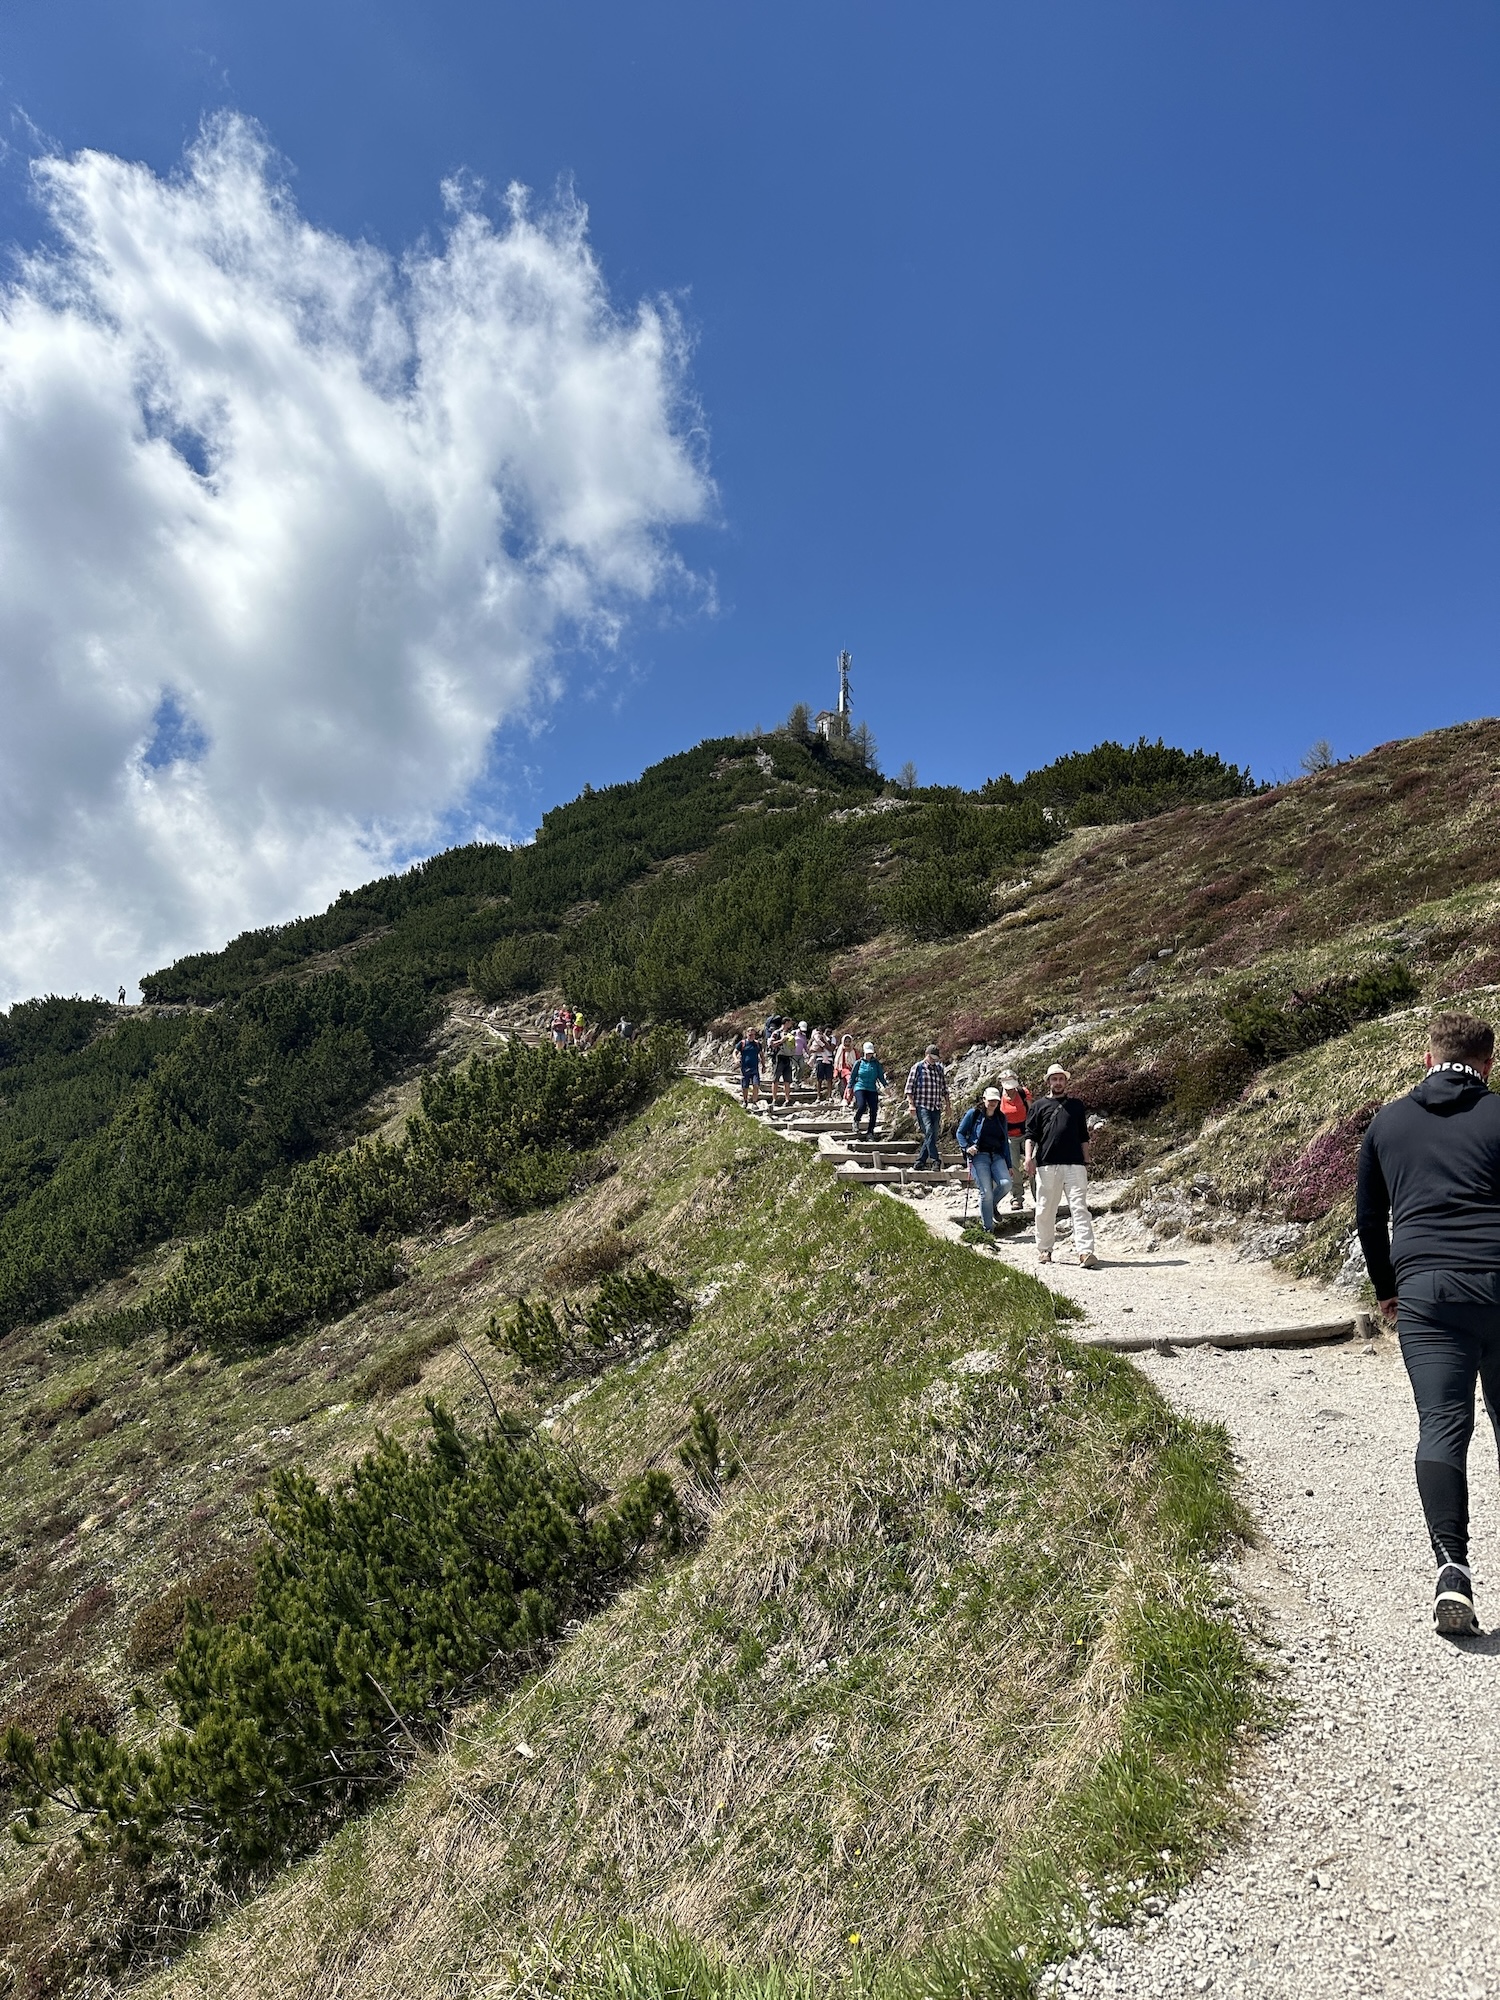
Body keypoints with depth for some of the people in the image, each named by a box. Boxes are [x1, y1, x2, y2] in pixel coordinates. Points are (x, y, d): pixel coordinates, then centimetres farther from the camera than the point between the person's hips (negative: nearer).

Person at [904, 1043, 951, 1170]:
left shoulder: (940, 1069, 15)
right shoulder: (917, 1068, 1)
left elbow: (944, 1088, 23)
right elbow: (909, 1087, -2)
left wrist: (947, 1103, 17)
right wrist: (911, 1105, -9)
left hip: (936, 1107, 5)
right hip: (922, 1106, -5)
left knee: (933, 1135, 2)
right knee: (929, 1131, -20)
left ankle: (919, 1162, 11)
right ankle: (936, 1160, -20)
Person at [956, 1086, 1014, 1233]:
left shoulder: (1001, 1118, 15)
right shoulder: (973, 1114, 2)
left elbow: (1005, 1142, 17)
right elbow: (960, 1133, 6)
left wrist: (1008, 1165, 14)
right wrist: (966, 1147, -13)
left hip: (997, 1156, 4)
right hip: (979, 1156, -4)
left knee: (1006, 1183, -21)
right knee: (986, 1191, -13)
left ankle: (991, 1206, 10)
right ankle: (987, 1228, 0)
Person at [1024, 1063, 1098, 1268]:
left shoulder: (1076, 1105, 17)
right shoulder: (1039, 1106, 13)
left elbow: (1083, 1136, 18)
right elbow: (1030, 1134, 6)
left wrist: (1086, 1162, 13)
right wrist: (1029, 1157, -8)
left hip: (1075, 1164, 1)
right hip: (1047, 1165, 0)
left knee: (1080, 1208, -8)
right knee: (1045, 1210, 5)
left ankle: (1085, 1252, -15)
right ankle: (1044, 1250, 18)